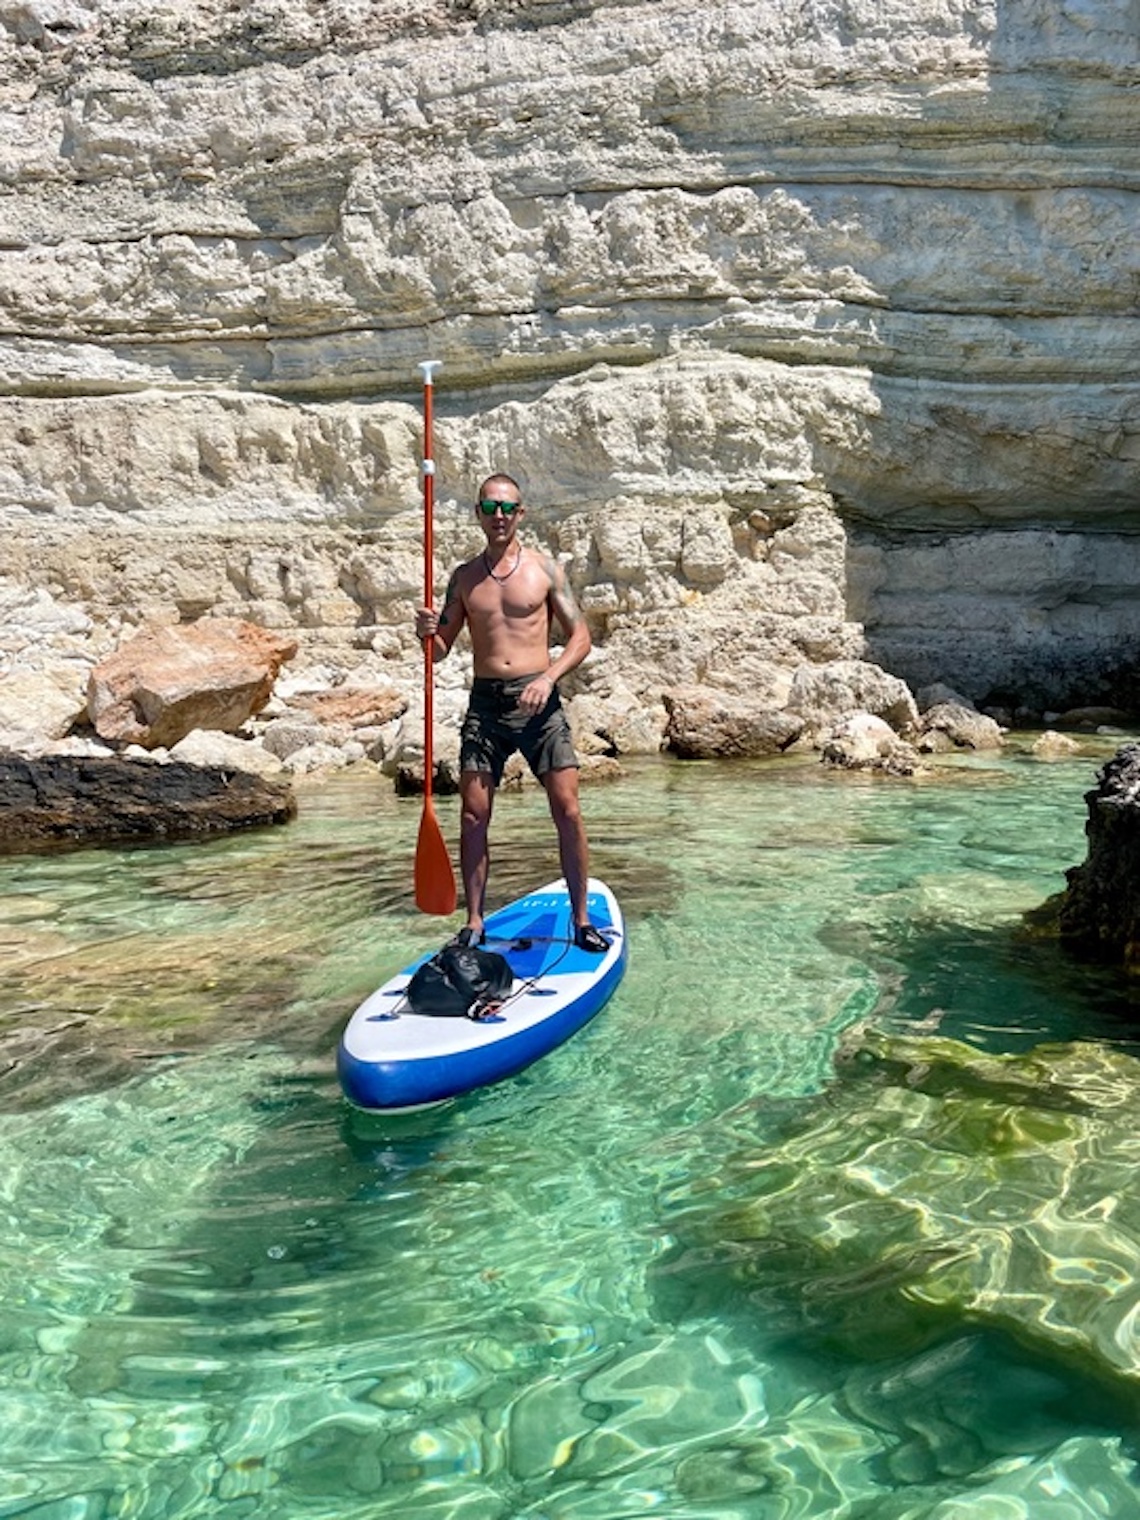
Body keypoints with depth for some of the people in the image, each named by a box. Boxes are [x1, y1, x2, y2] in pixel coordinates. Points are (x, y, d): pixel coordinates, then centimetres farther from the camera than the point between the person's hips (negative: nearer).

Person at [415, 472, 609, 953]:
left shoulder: (544, 568, 2)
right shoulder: (464, 577, 9)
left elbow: (580, 637, 1)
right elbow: (440, 651, 12)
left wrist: (548, 678, -15)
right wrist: (428, 633, -11)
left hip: (538, 700, -2)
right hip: (485, 701, 2)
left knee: (567, 810, -6)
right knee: (473, 815, 0)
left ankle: (581, 919, 6)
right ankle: (474, 923, 12)